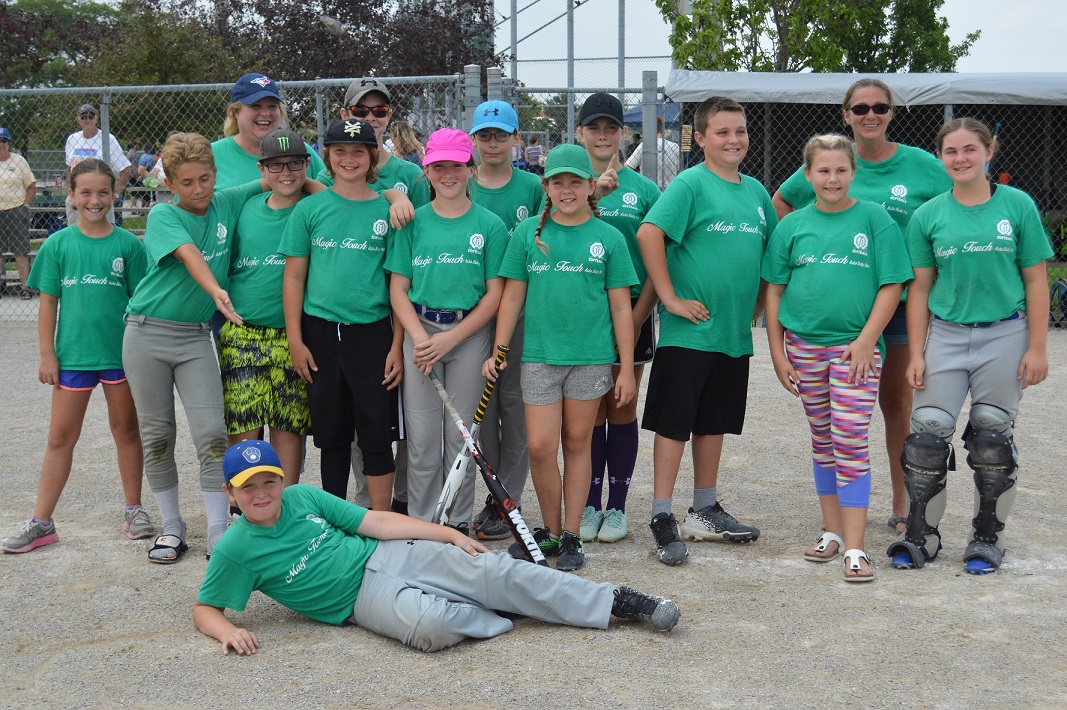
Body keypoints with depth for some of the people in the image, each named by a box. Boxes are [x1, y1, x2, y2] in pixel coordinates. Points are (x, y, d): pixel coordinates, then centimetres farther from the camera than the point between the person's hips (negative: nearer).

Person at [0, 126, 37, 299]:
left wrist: (25, 205, -5)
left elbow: (32, 186, 4)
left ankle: (25, 286, 0)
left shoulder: (18, 160, 3)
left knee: (21, 251, -3)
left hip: (16, 212, -2)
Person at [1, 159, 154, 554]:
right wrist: (47, 354, 0)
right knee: (61, 437, 7)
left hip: (121, 352, -1)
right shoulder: (58, 244, 1)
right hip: (73, 354, 1)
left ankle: (134, 510, 23)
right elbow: (48, 303, 3)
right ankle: (41, 523, 13)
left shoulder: (128, 244, -1)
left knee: (126, 430, 11)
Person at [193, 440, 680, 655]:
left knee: (496, 572, -13)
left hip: (389, 554, 4)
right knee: (428, 624, -37)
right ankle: (491, 622, -2)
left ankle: (617, 602, -8)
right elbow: (203, 610, 0)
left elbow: (377, 521, 4)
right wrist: (228, 631, -25)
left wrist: (450, 535, -1)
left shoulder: (302, 497, 3)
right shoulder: (235, 549, -5)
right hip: (363, 598, -3)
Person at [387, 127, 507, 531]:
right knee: (422, 437, 2)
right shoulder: (414, 221, 6)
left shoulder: (490, 225, 2)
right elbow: (398, 289, 5)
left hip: (469, 333, -1)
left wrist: (450, 338, -11)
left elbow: (495, 294, -1)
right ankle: (421, 524, 14)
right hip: (419, 332, 1)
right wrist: (420, 338, -10)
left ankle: (459, 524, 16)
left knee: (461, 435, 4)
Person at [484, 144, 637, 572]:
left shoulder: (608, 238, 3)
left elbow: (620, 307, 5)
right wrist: (498, 352, 4)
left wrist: (627, 369, 3)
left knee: (577, 444, 7)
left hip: (591, 356, 0)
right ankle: (550, 530, 16)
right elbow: (512, 296, 9)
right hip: (540, 354, 0)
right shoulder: (528, 232, 5)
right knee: (540, 447, -4)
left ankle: (571, 536, 17)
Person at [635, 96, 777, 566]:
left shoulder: (754, 190, 11)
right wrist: (670, 298, -19)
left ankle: (705, 513, 26)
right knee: (673, 422, -2)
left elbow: (772, 250, 24)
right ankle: (662, 518, 4)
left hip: (734, 331, 7)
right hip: (689, 329, -7)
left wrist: (757, 301, 14)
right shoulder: (690, 184, -9)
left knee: (715, 421, 15)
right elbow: (649, 233, -20)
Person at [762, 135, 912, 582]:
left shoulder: (874, 219, -1)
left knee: (850, 441, -8)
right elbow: (774, 291, 8)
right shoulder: (793, 225, 6)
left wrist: (866, 339, -12)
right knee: (821, 440, 12)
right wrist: (777, 351, 3)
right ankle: (833, 531, 24)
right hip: (804, 345, 3)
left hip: (856, 346, -3)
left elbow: (892, 286, -4)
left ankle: (855, 548, -5)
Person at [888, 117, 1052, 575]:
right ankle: (920, 535, 12)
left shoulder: (1018, 206, -1)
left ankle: (987, 538, 20)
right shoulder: (928, 215, 2)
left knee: (993, 436, 7)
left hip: (1004, 335, -1)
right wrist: (916, 354, 1)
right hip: (945, 334, 1)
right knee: (927, 434, -1)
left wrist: (1037, 348, -4)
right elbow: (920, 289, 5)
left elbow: (1035, 281, 1)